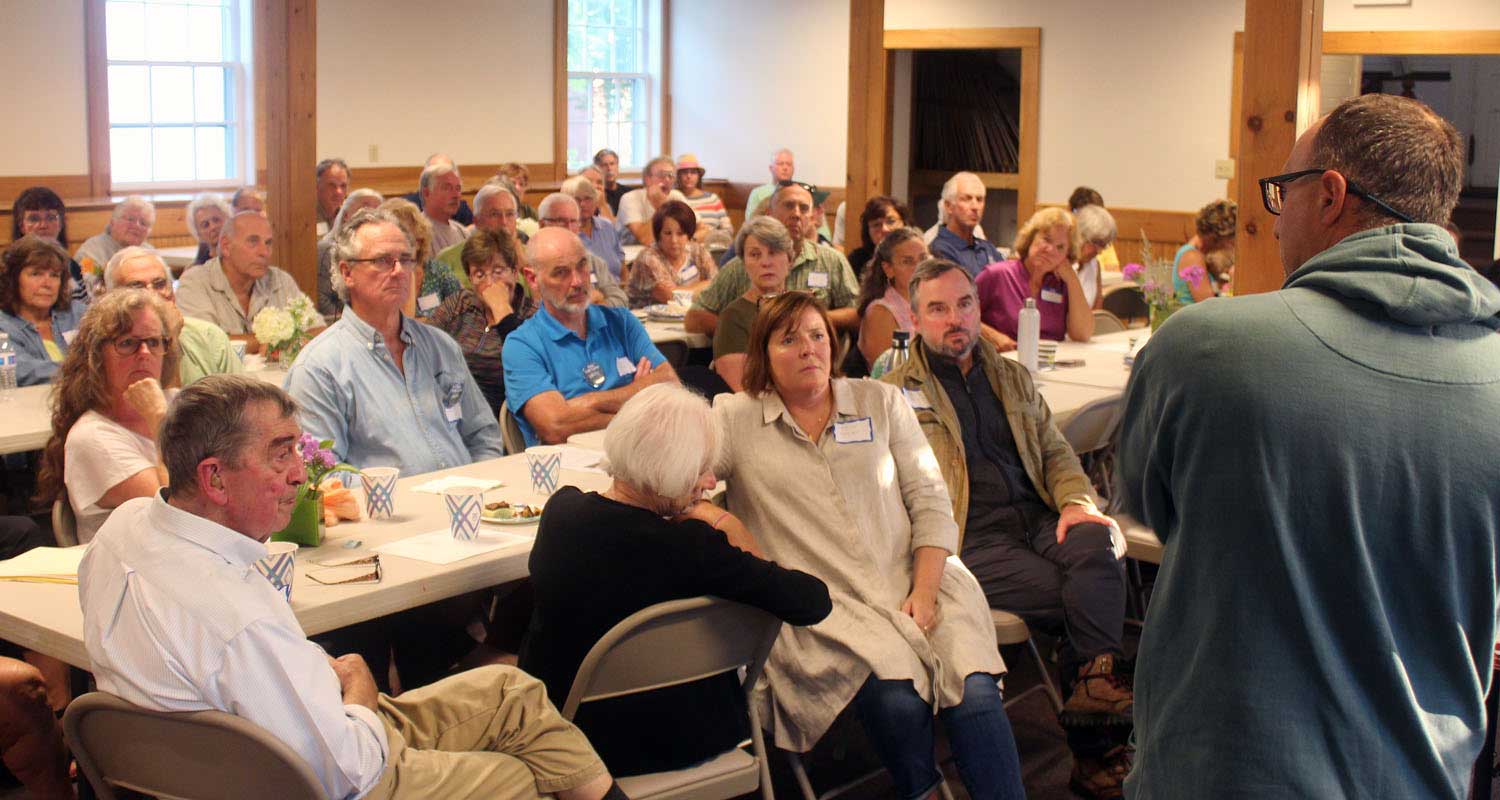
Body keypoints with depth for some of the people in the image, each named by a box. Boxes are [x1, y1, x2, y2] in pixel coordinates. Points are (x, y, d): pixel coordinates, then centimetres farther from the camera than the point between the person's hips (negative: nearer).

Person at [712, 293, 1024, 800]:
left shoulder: (881, 402, 14)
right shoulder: (734, 420, 9)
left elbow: (930, 501, 8)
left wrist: (925, 591, -4)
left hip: (914, 581, 2)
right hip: (824, 603, -2)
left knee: (973, 690, -26)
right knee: (897, 697, -29)